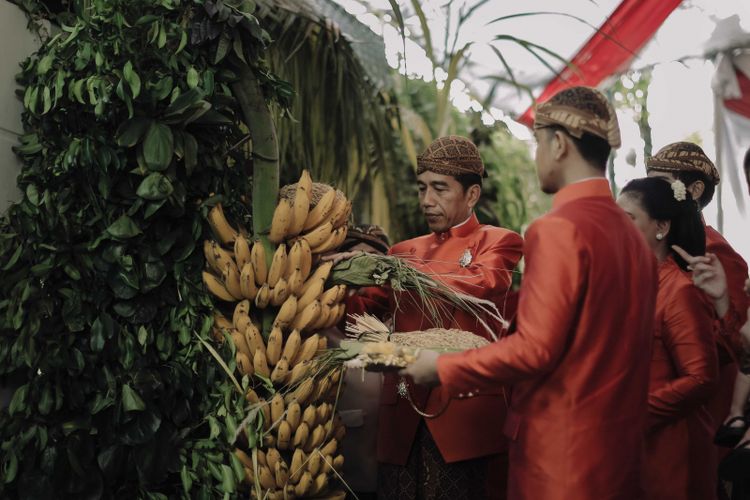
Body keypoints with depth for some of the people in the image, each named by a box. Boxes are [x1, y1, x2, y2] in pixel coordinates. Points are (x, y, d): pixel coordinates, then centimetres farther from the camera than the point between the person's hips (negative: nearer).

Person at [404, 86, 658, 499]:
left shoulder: (559, 229, -16)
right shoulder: (633, 234, 8)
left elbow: (534, 348, -20)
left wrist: (442, 368, -8)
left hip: (563, 449, -8)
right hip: (620, 444, 8)